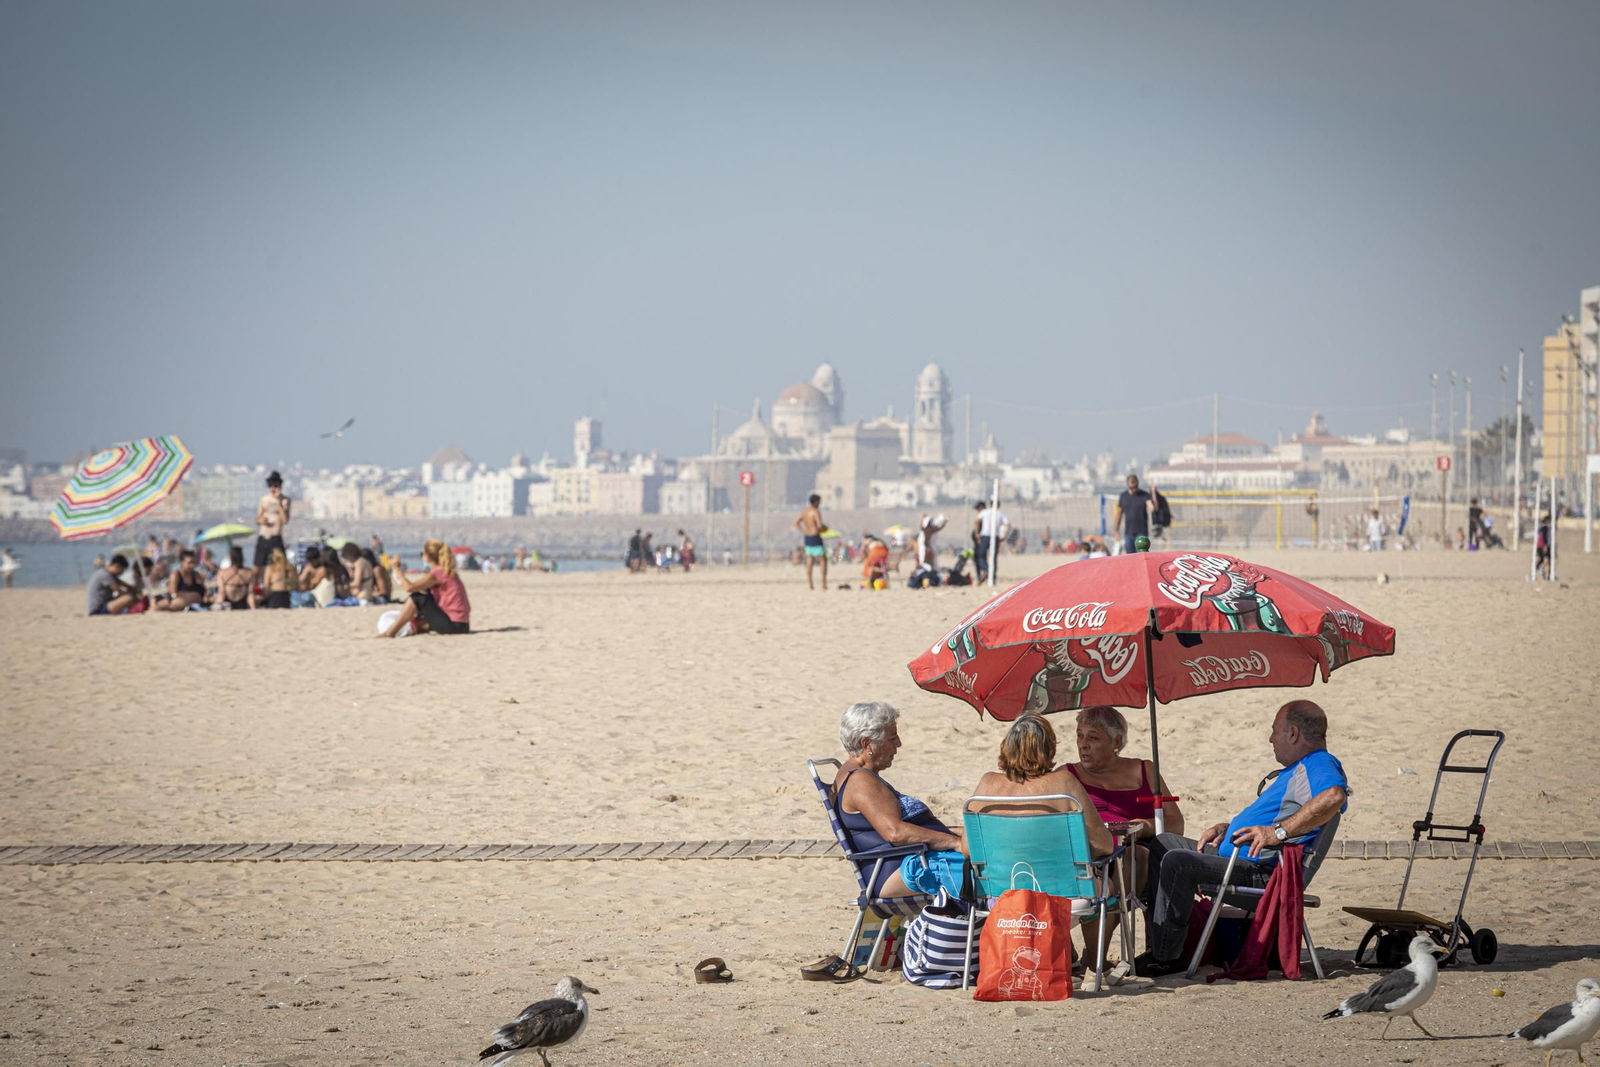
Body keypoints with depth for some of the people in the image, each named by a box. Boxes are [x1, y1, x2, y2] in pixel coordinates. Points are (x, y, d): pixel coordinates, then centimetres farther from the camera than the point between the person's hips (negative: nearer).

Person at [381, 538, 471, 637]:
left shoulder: (437, 573, -14)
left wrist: (397, 569, -3)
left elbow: (409, 588, -16)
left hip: (453, 626, -9)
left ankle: (391, 632, -2)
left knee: (417, 598, -9)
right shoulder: (447, 572, 15)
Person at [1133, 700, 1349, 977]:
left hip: (1263, 871, -12)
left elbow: (1333, 796, -38)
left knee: (1176, 862, -27)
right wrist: (1226, 828, 19)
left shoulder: (1319, 765, -14)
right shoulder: (1298, 768, 24)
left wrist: (1278, 832, -38)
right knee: (1162, 844, 18)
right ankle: (1159, 942, 9)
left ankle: (1166, 957, -20)